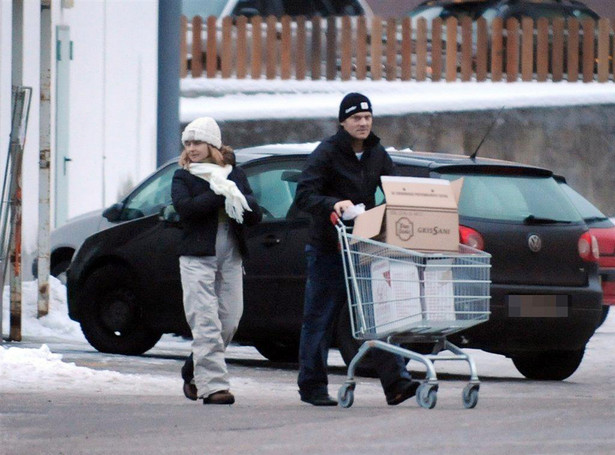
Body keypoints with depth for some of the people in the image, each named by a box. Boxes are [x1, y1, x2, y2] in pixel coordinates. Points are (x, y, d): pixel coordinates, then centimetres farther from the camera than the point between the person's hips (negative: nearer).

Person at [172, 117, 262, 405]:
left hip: (230, 258, 4)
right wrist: (220, 194, -14)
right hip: (197, 258, -4)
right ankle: (213, 384, -16)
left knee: (229, 321, 5)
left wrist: (237, 198, -10)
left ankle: (194, 371, 24)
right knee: (206, 323, -12)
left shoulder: (235, 175, 14)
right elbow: (184, 207, -14)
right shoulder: (183, 177, 6)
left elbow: (255, 216, 8)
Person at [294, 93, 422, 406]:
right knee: (319, 319, 3)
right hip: (328, 250, -5)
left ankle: (395, 383, -7)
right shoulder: (327, 153, -10)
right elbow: (304, 195, -19)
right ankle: (312, 386, 12)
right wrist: (333, 204, -37)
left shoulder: (377, 155, 9)